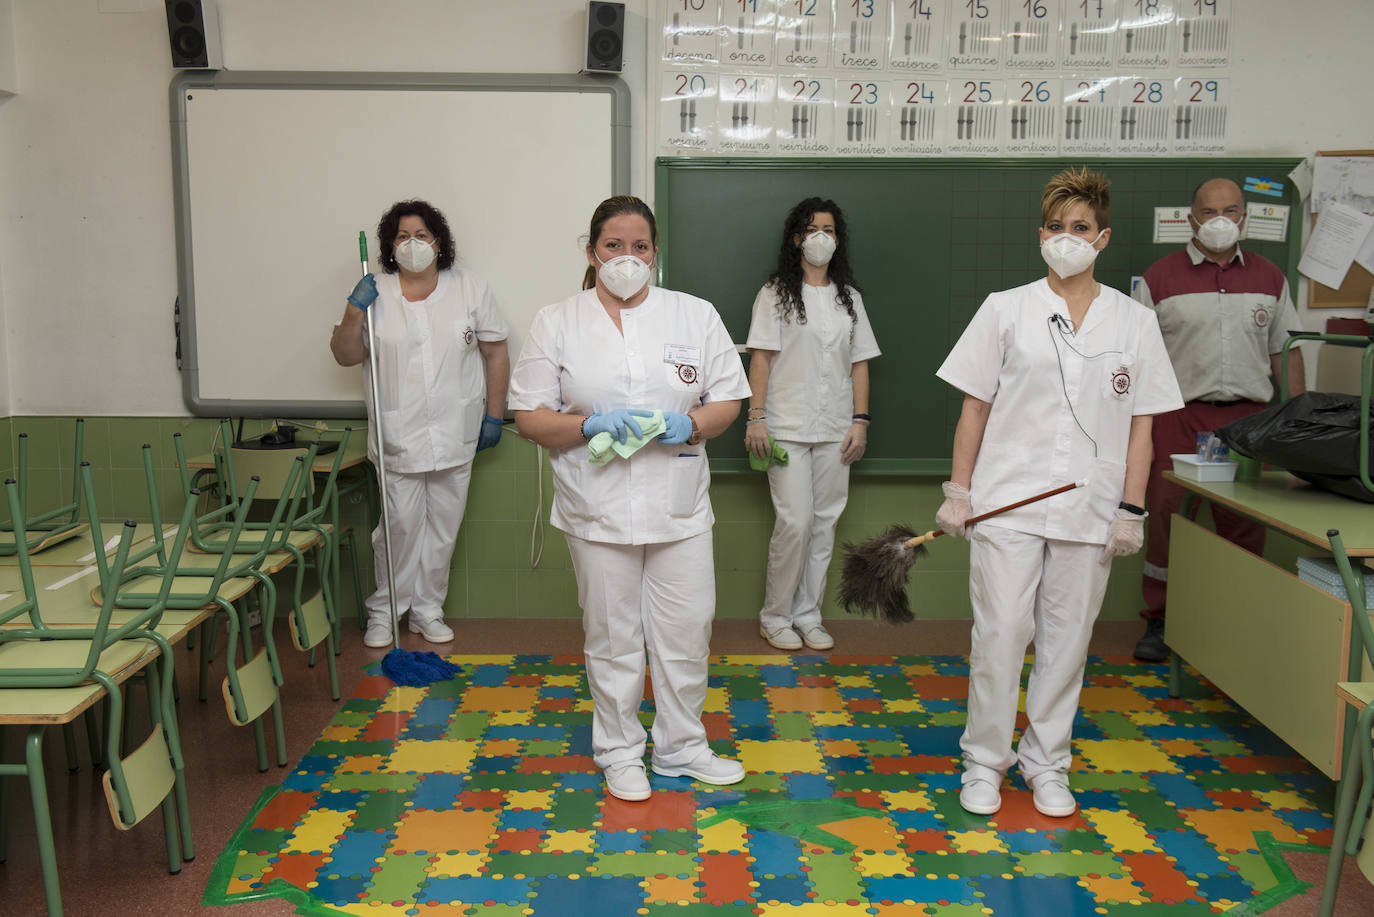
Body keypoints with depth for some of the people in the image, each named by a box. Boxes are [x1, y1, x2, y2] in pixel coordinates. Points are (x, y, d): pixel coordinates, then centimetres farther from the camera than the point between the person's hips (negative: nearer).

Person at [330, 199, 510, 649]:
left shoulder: (470, 288, 2)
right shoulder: (373, 293, 1)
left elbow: (496, 352, 5)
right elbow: (345, 356, 4)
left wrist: (494, 414, 3)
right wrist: (354, 312, -13)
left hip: (455, 434, 1)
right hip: (398, 435, -1)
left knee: (443, 525, 10)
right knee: (400, 525, 2)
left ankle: (428, 608, 25)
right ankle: (384, 611, 20)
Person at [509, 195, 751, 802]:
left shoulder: (696, 315, 5)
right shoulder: (556, 323, 1)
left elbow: (728, 399, 7)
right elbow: (529, 417, 0)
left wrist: (690, 425, -14)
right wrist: (593, 424, -17)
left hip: (679, 507, 2)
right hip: (598, 509, -1)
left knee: (686, 630, 8)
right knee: (611, 636, 9)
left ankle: (680, 746, 29)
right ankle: (619, 751, 28)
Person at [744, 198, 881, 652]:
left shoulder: (849, 297, 14)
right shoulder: (776, 293, 1)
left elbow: (860, 363, 13)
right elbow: (761, 358, -3)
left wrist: (860, 419, 5)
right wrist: (755, 417, -10)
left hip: (835, 430, 4)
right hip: (788, 426, -4)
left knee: (825, 522, 6)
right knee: (795, 522, -9)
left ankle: (808, 615, 17)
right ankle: (775, 616, 7)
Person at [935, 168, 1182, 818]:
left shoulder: (1135, 322, 5)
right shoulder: (1005, 309, 2)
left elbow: (1141, 423, 7)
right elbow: (975, 405, 4)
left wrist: (1131, 509, 1)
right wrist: (959, 490, 0)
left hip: (1090, 508, 2)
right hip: (1007, 501, -1)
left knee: (1067, 638, 9)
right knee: (999, 634, -1)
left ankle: (1047, 763, 25)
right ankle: (984, 762, 16)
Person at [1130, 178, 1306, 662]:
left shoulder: (1269, 277, 12)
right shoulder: (1160, 277, 2)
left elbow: (1287, 351, 14)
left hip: (1248, 417, 3)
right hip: (1178, 417, -2)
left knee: (1246, 526, 6)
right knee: (1167, 518, -2)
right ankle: (1159, 623, 10)